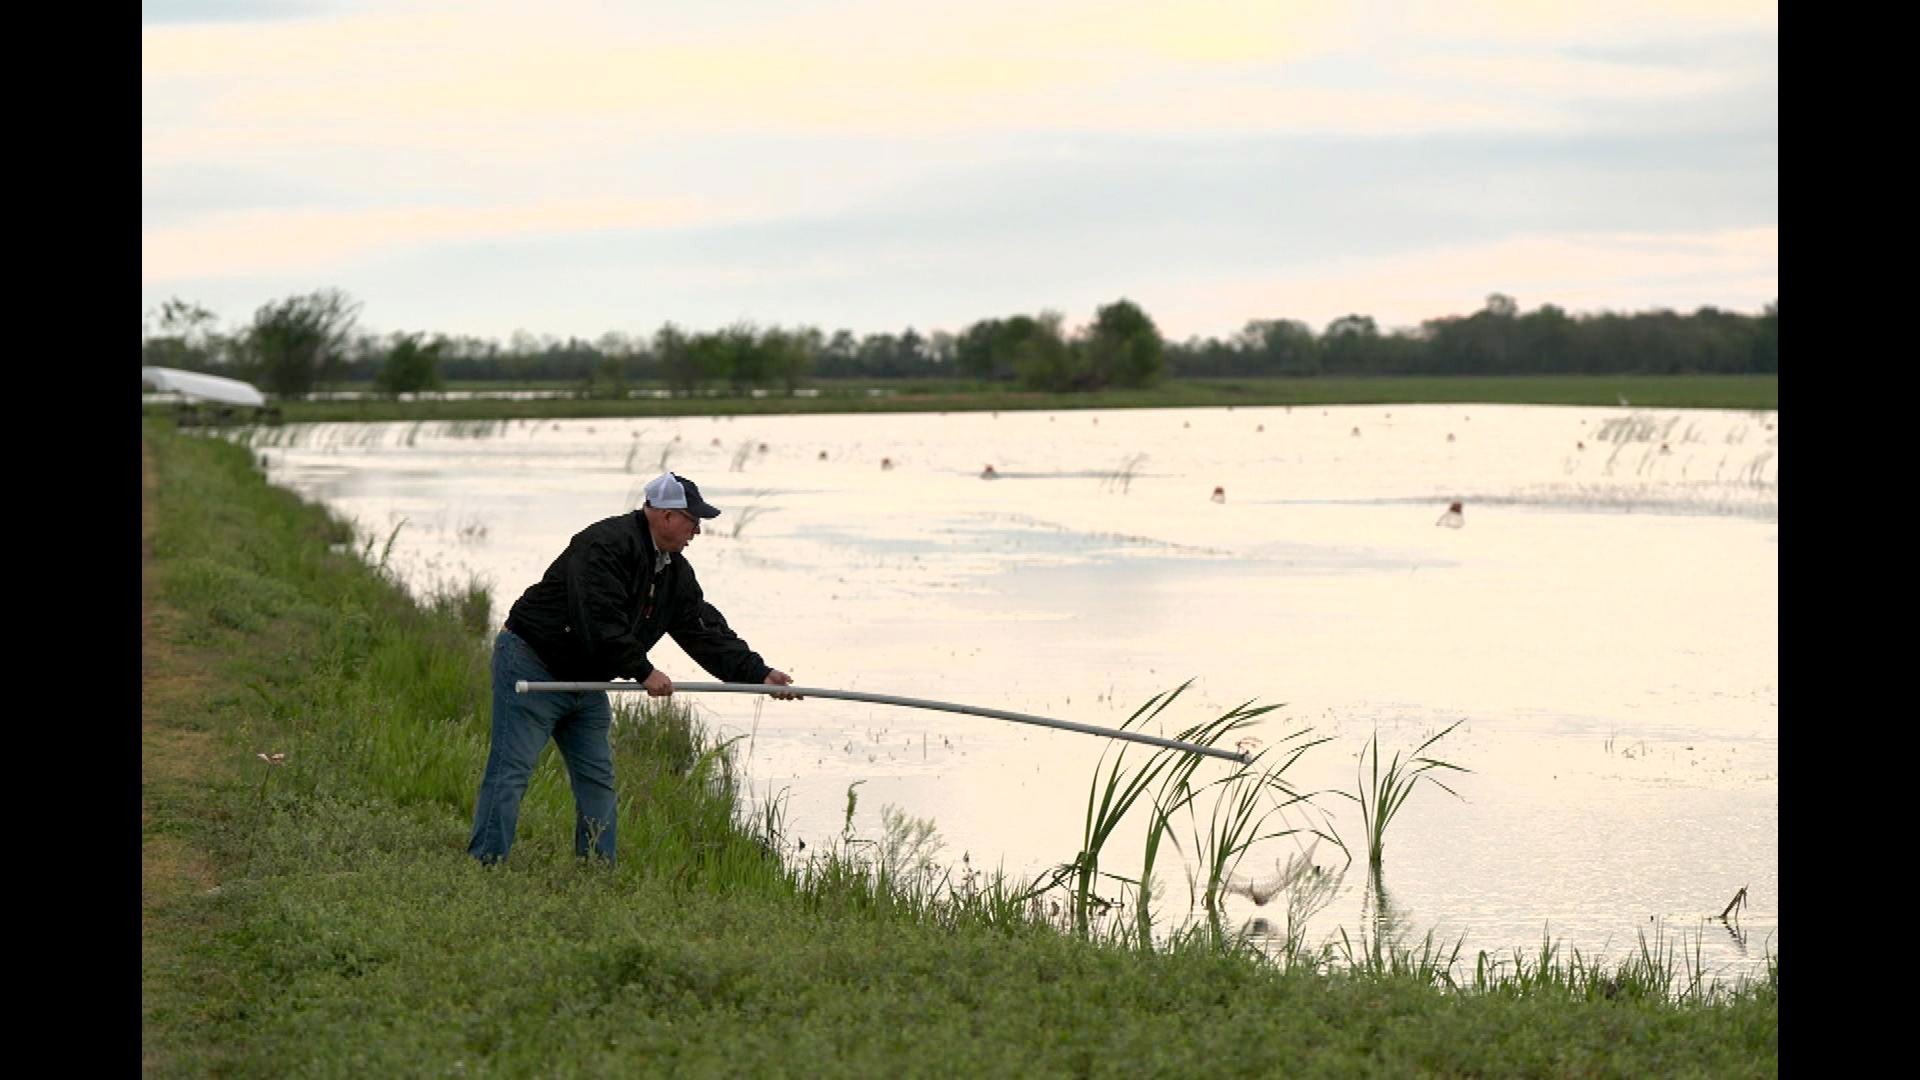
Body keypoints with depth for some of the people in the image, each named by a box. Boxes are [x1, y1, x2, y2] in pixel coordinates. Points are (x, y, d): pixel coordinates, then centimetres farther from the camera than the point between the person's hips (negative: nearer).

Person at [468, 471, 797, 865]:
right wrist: (643, 672, -24)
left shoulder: (675, 573, 7)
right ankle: (484, 866, -12)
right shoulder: (605, 545, -22)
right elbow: (600, 622, -29)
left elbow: (707, 632, 8)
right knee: (511, 772, -12)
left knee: (597, 780, 7)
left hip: (586, 682, 9)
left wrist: (760, 674, 0)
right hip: (532, 665, -9)